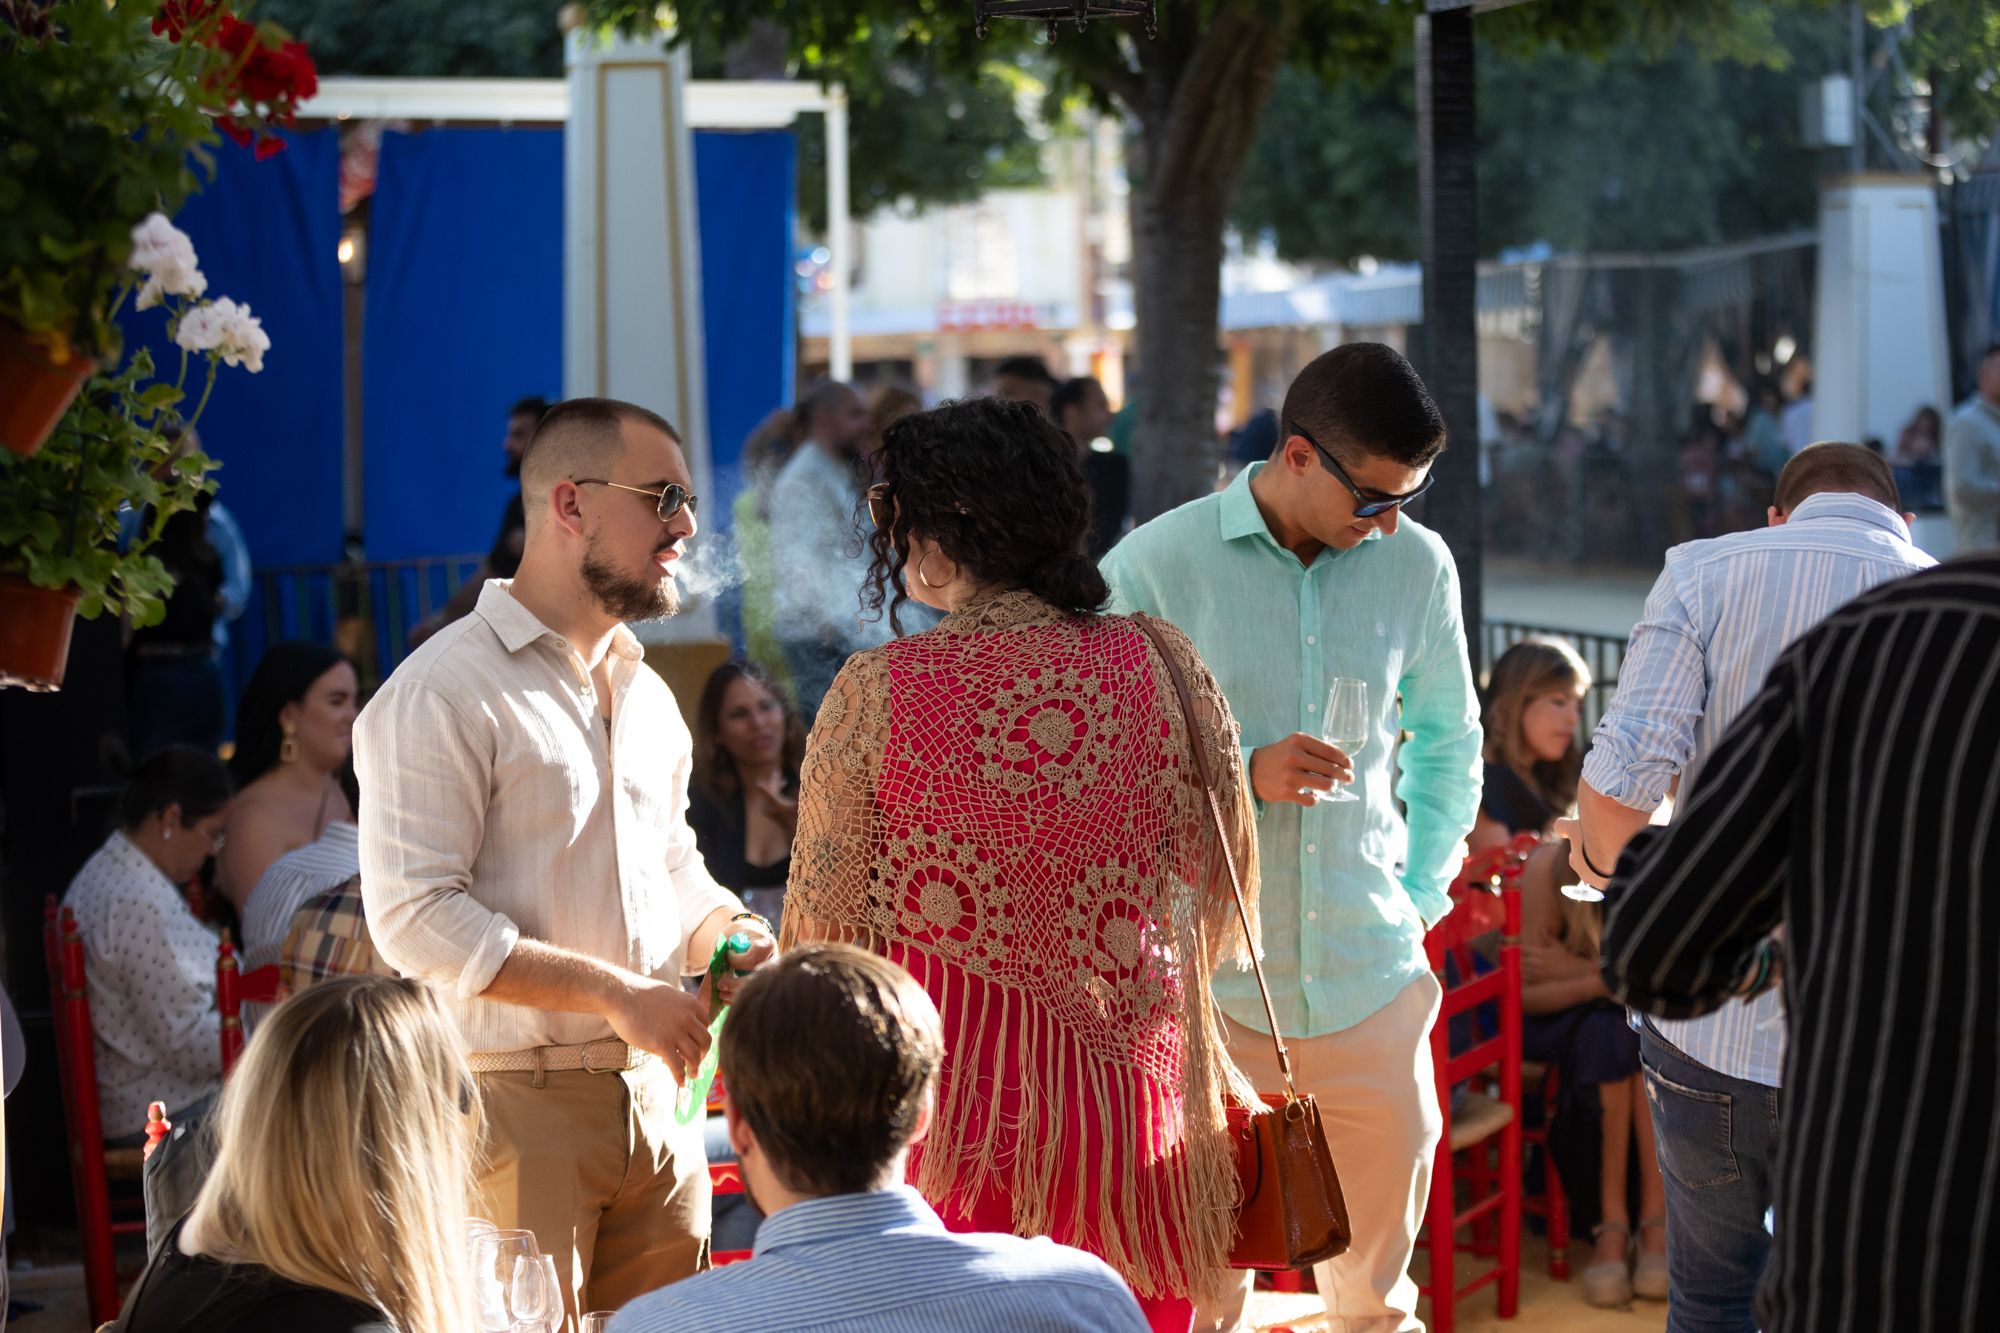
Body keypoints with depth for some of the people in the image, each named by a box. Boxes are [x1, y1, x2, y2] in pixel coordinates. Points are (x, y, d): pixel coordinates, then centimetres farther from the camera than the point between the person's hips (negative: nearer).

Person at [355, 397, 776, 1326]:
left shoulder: (645, 693, 17)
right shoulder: (444, 692, -9)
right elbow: (414, 916, -17)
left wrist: (730, 935, 5)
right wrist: (615, 994, -19)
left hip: (653, 1099, 7)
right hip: (514, 1106, -7)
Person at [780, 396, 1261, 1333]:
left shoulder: (875, 692, -9)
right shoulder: (1158, 665, -3)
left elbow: (820, 923, -3)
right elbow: (1225, 881, 7)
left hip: (943, 1097, -2)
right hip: (1130, 1104, 2)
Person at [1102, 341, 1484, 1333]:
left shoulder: (1417, 565, 5)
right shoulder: (1154, 567, -7)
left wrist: (1419, 897, 12)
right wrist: (1241, 775, -17)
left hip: (1371, 985, 3)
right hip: (1205, 991, -3)